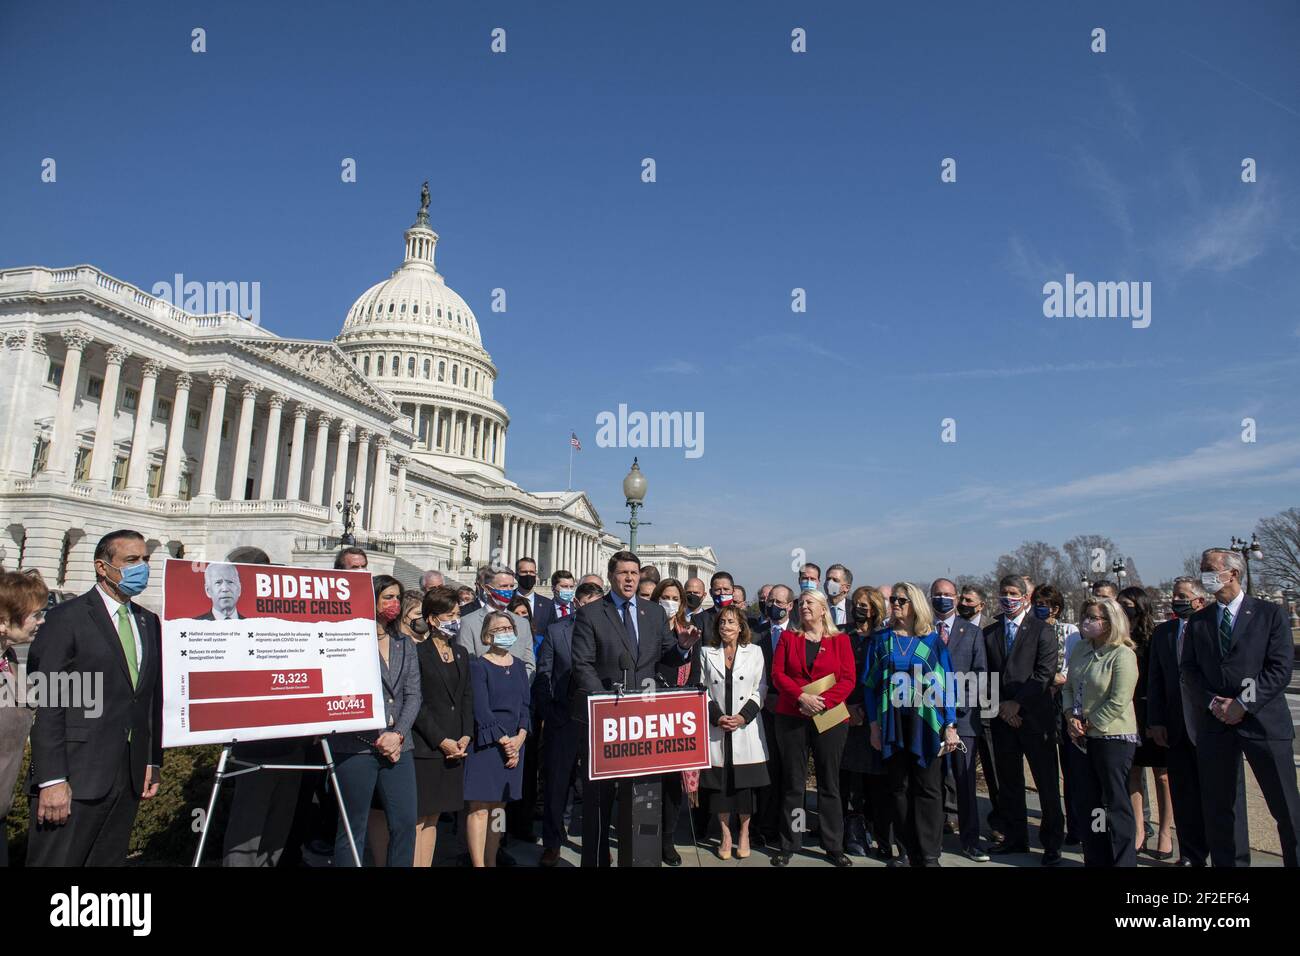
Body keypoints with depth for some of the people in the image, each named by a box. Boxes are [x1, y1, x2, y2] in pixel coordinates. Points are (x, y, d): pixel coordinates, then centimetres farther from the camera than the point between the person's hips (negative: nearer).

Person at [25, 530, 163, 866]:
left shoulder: (149, 622, 13)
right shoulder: (66, 618, -6)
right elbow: (43, 703, -11)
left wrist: (154, 762, 10)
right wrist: (51, 780, -16)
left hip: (131, 777, 6)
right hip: (77, 777, -6)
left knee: (109, 860, 13)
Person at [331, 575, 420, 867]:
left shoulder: (405, 644, 14)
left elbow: (413, 695, 9)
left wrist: (398, 734, -6)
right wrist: (377, 739, -10)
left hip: (398, 745, 5)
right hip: (357, 745, -5)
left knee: (406, 824, 3)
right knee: (353, 828, 5)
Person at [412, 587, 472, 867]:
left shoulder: (461, 654, 13)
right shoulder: (418, 653, -8)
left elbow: (467, 699, 13)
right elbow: (417, 704, -12)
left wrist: (466, 736, 1)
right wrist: (442, 741, -13)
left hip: (454, 747, 6)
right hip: (425, 748, -6)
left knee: (432, 817, 12)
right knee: (417, 818, -2)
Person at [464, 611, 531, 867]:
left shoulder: (518, 665, 13)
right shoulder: (478, 665, -4)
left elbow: (524, 705, 10)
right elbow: (480, 708, -10)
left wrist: (519, 738, -4)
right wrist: (503, 740, -11)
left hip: (514, 743, 5)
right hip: (485, 742, -5)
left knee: (499, 806, 10)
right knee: (479, 806, -6)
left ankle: (491, 861, 18)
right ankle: (478, 863, -2)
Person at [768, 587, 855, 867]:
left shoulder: (840, 640, 4)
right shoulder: (788, 638, 8)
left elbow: (848, 679, -3)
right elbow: (777, 673, 0)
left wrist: (823, 701, -16)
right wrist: (801, 696, -14)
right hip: (791, 717, 1)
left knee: (829, 783, 7)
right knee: (793, 783, 6)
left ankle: (834, 846, 18)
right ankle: (788, 844, 16)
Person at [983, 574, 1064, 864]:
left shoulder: (1042, 631, -1)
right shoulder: (989, 633, 10)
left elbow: (1044, 673, -9)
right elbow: (986, 676, 9)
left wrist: (1016, 703, -13)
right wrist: (999, 707, -4)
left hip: (1035, 717, -4)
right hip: (1002, 718, 4)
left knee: (1047, 783, 3)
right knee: (1008, 782, 11)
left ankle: (1052, 842, 17)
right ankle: (1015, 838, 24)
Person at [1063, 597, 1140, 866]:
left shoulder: (1122, 655, -14)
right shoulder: (1081, 650, 8)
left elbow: (1118, 702, -18)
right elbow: (1068, 687, 12)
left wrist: (1089, 725, -12)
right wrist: (1072, 717, -2)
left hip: (1112, 737, -7)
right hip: (1082, 739, 7)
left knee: (1116, 804, 2)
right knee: (1086, 802, 14)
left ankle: (1123, 862, 15)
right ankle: (1094, 859, 27)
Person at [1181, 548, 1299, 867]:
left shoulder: (1270, 613, 1)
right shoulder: (1197, 622, 11)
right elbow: (1189, 669, 8)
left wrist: (1243, 704, -13)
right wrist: (1213, 703, -7)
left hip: (1262, 720, -3)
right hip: (1214, 722, 3)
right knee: (1218, 808, 9)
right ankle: (1223, 862, 19)